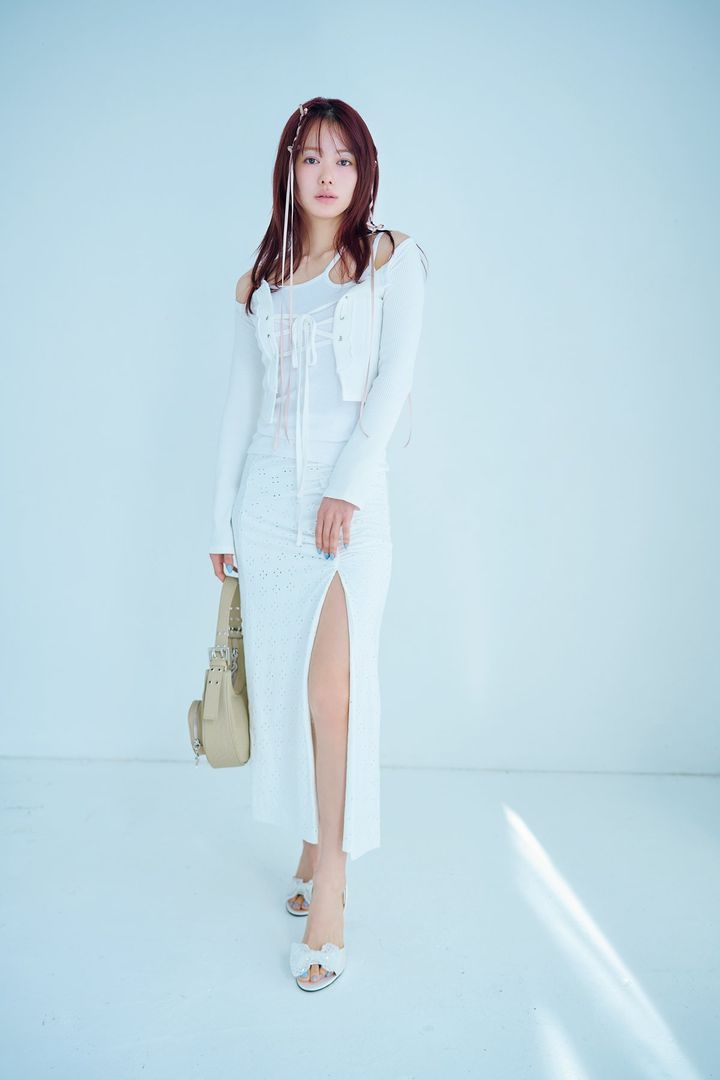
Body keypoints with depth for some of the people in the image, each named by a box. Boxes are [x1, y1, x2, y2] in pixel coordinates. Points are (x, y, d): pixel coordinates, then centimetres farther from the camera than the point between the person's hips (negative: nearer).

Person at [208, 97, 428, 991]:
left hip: (350, 495, -4)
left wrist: (349, 482, -16)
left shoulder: (392, 257, 8)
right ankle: (314, 853, 21)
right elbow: (240, 402, 15)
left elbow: (393, 378, -4)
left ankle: (329, 884, -4)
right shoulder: (258, 283, 17)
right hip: (268, 497, 4)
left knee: (331, 684, -14)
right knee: (283, 683, 5)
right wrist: (222, 518, 12)